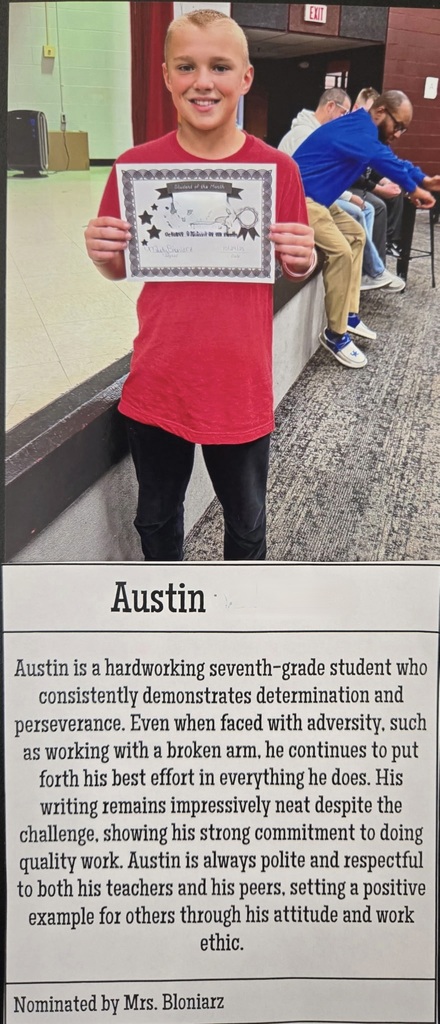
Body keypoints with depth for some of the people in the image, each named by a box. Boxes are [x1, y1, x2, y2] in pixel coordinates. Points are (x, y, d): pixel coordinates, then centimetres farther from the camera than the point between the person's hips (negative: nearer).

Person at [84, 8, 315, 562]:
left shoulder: (277, 169, -7)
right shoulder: (136, 165, -5)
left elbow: (295, 269, 5)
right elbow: (120, 270, 6)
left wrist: (302, 258, -17)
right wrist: (104, 254, -16)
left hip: (240, 386, -1)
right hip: (156, 385, 1)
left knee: (246, 520, 17)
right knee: (156, 516, 20)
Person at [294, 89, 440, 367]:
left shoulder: (364, 130, 15)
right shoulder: (358, 129, -17)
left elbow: (388, 158, 18)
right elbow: (385, 160, -20)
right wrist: (414, 190, -10)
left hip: (313, 196, 11)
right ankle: (335, 335, -13)